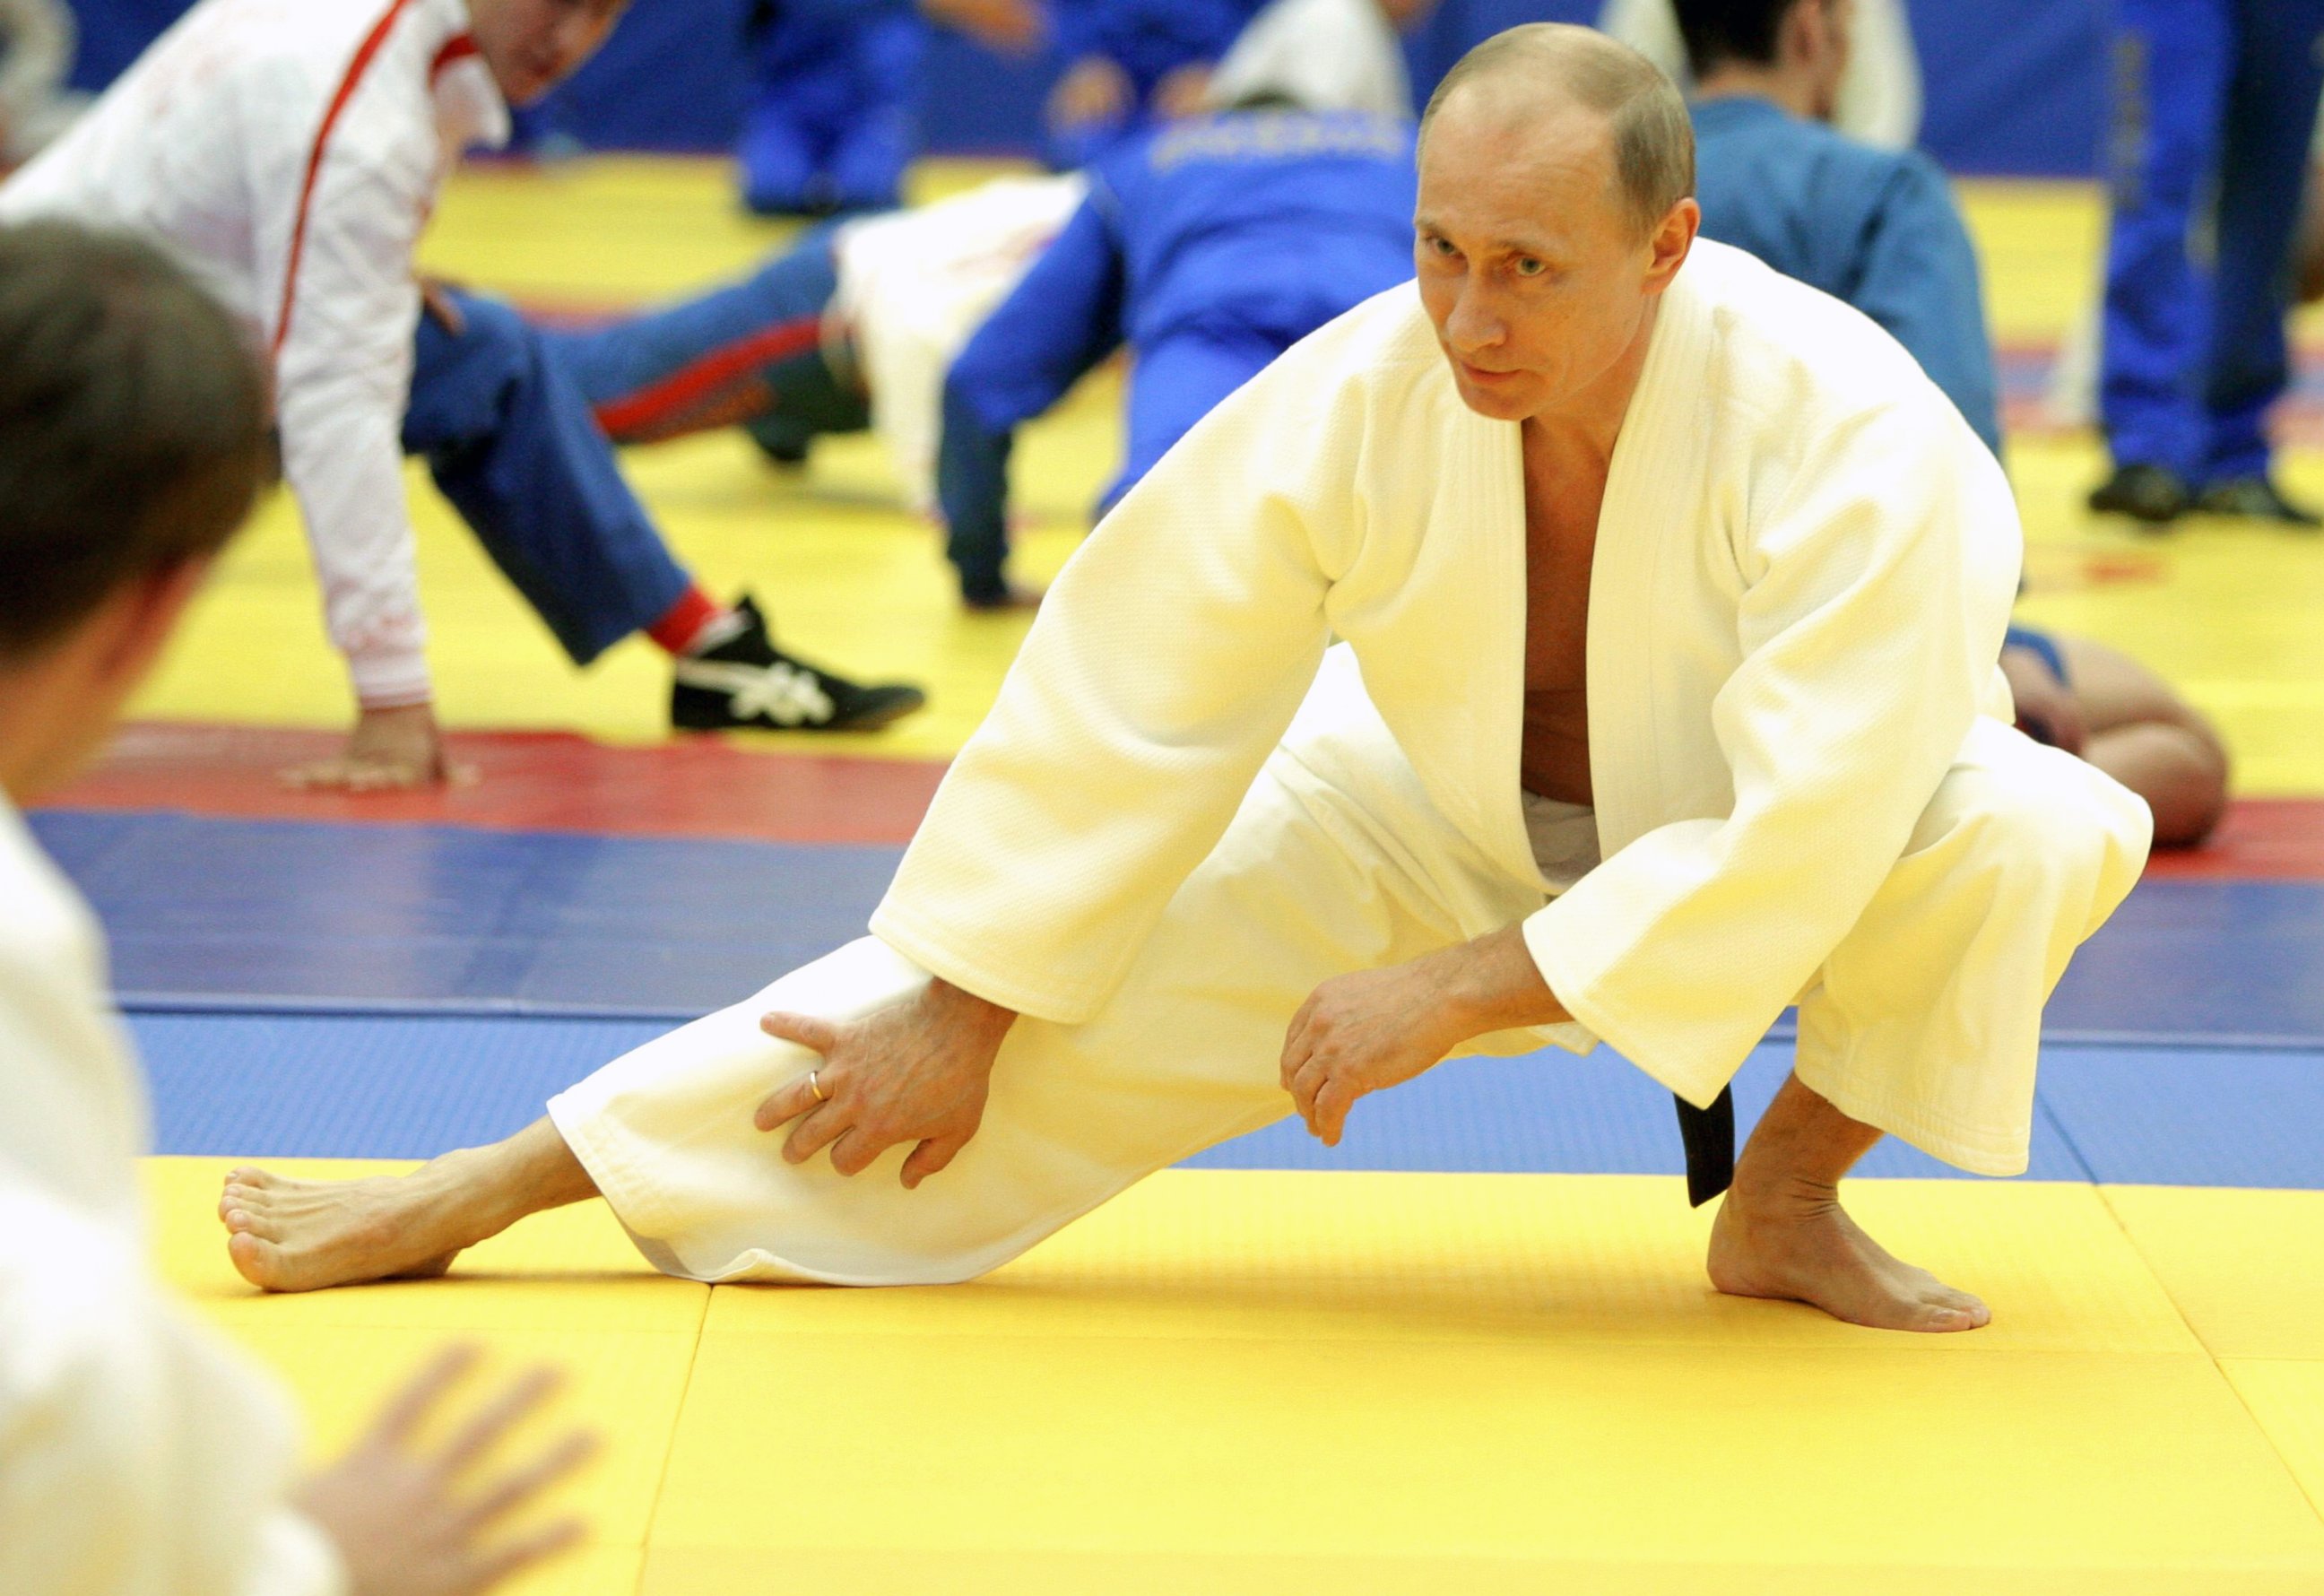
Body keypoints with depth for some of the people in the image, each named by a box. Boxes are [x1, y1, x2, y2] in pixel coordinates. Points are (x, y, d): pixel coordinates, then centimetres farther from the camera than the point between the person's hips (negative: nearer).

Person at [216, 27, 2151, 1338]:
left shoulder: (1849, 438, -37)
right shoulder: (1356, 402, -28)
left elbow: (1800, 836, -35)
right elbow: (1130, 699, -19)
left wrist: (1460, 993, -33)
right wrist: (958, 1017, -13)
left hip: (1788, 845, -2)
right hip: (1444, 820, 2)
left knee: (2031, 831, -33)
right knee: (1063, 981, -10)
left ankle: (1790, 1202, -5)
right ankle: (482, 1189, -4)